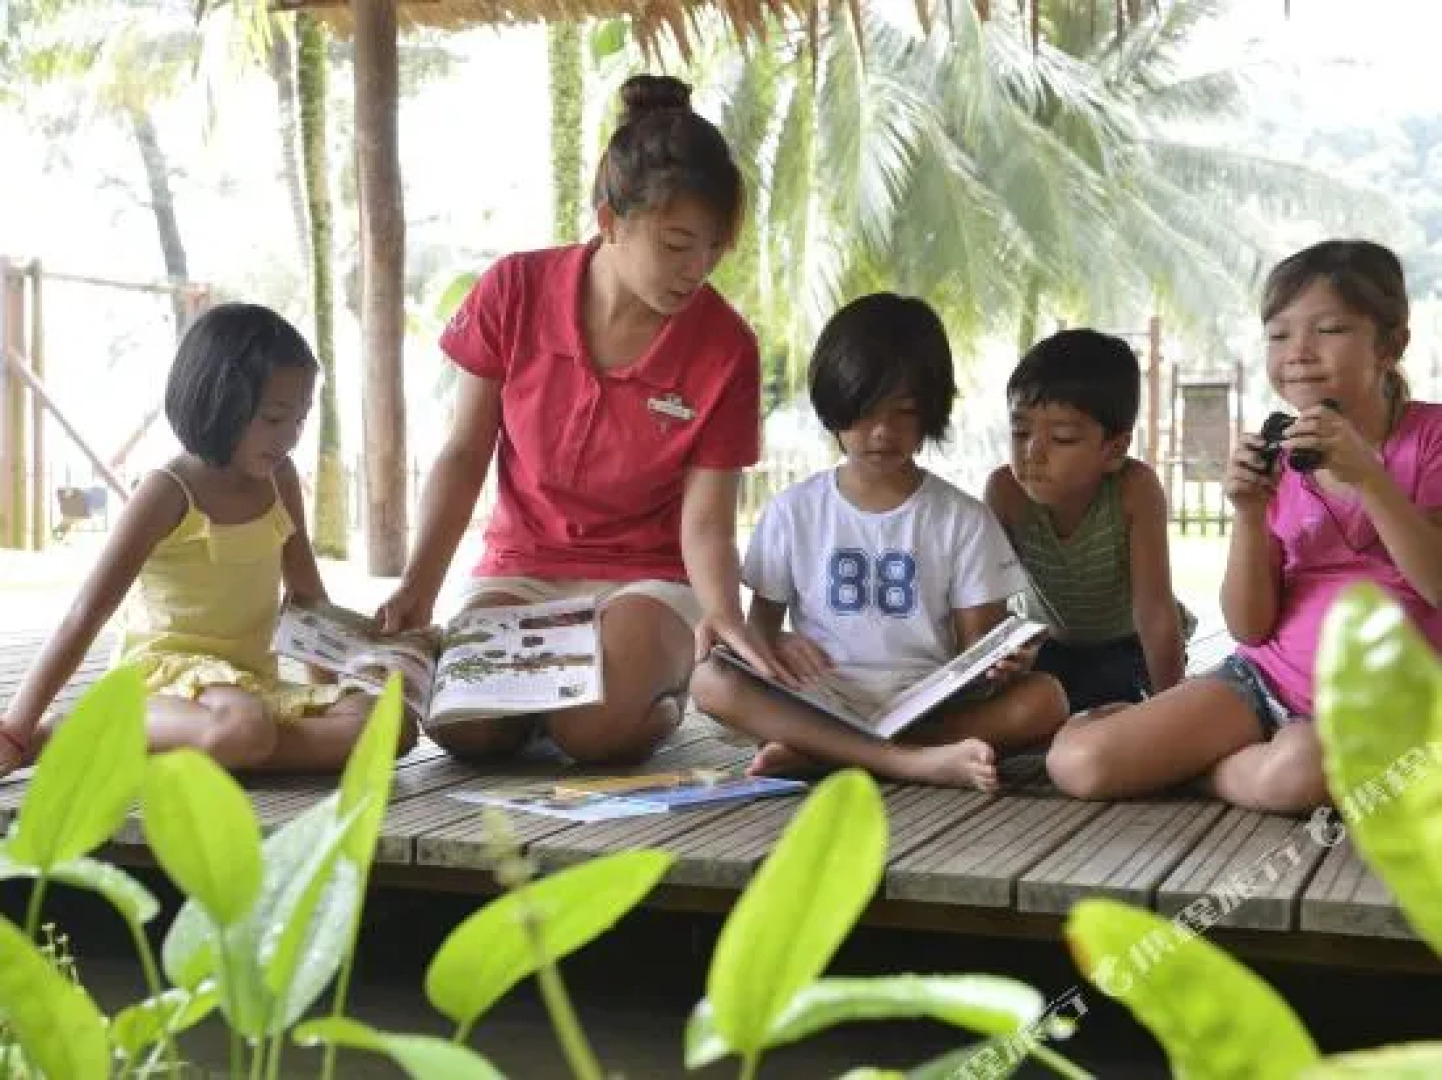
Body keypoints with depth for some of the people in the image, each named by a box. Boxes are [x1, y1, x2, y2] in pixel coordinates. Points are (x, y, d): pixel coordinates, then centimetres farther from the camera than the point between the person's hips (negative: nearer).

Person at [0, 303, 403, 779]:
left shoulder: (280, 480, 8)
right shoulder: (169, 493, -10)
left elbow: (307, 594, 19)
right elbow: (86, 615, -13)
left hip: (252, 679, 7)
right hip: (167, 673, -7)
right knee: (244, 731, -41)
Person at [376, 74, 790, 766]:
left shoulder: (726, 348, -13)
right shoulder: (513, 293, -10)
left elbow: (706, 522, -12)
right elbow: (463, 456, -3)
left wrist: (722, 610, -34)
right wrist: (418, 587, -15)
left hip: (645, 578, -1)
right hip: (520, 568, 2)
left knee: (596, 729, -31)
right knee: (459, 725, -27)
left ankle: (663, 690, 5)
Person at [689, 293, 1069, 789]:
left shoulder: (962, 519, 6)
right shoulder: (793, 511, 9)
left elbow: (977, 640, 4)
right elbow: (762, 619, 12)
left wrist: (997, 666, -22)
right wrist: (776, 644, -13)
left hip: (929, 705, 0)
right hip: (822, 703, 0)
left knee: (1044, 698, -27)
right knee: (710, 681, -27)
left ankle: (815, 752, -29)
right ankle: (917, 761, -37)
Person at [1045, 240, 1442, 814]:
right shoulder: (1276, 456, 5)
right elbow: (1251, 628, 1)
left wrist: (1366, 475, -24)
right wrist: (1250, 514, -15)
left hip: (1387, 700, -3)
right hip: (1269, 679, 3)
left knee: (1297, 769, -39)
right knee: (1077, 762, -17)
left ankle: (1197, 766, -9)